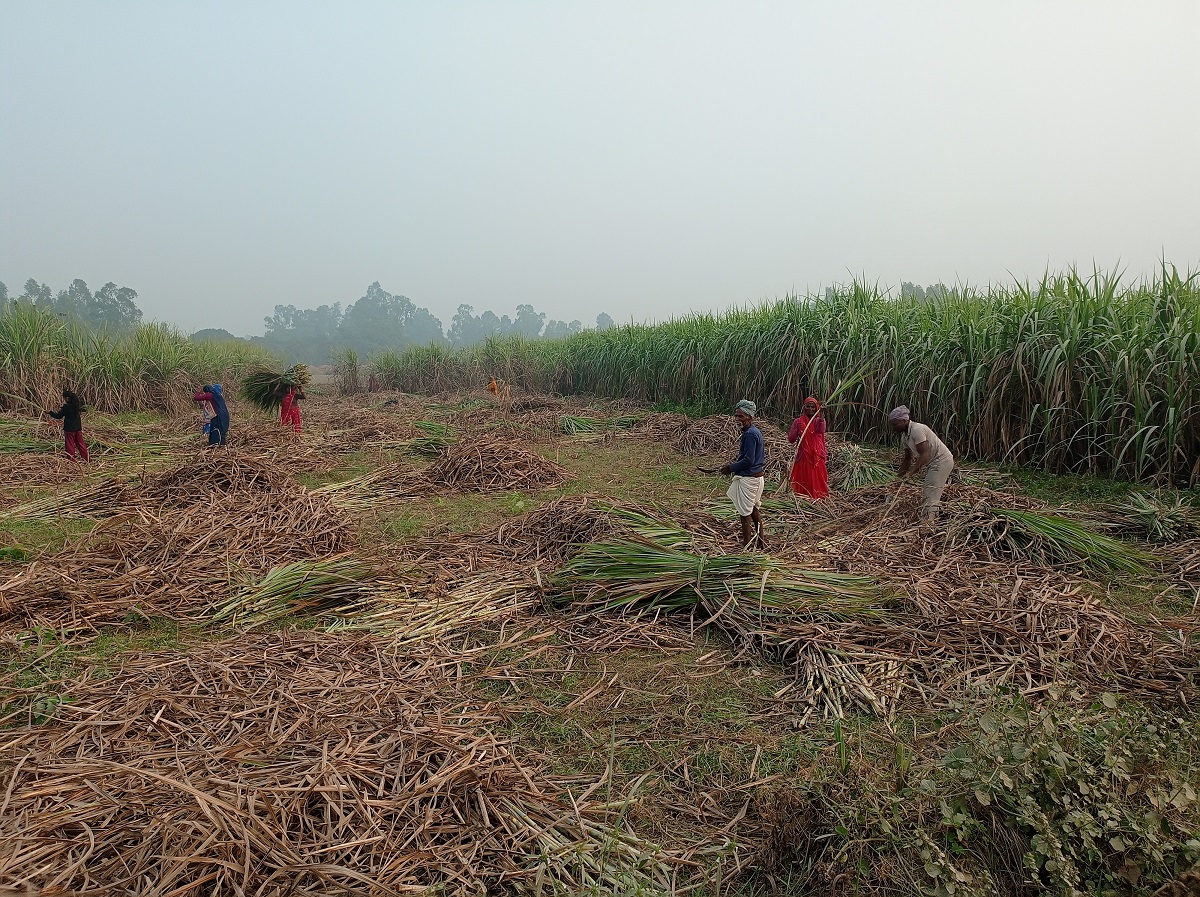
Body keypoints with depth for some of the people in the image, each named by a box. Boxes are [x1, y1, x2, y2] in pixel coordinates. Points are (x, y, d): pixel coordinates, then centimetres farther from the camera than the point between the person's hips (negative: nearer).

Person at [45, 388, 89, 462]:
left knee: (70, 445, 3)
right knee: (80, 443, 13)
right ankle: (87, 458, 13)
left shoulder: (66, 407, -16)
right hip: (78, 428, 6)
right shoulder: (78, 405, 1)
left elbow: (58, 416, -10)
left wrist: (50, 412, 3)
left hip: (69, 429, -6)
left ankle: (71, 460, 6)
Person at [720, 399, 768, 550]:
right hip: (757, 475, 10)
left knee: (745, 512, -1)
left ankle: (746, 546, 6)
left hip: (748, 479, -10)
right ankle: (761, 541, 33)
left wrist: (731, 467, -11)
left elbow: (748, 460, -24)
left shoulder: (749, 434, -21)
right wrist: (734, 465, 14)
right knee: (755, 509, 21)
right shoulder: (756, 432, 11)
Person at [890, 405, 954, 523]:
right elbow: (908, 458, 13)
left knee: (930, 495, -12)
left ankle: (926, 524, -11)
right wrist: (900, 476, 11)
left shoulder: (917, 430, -24)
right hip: (934, 463, 11)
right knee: (927, 493, 16)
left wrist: (914, 469, -35)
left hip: (941, 461, -10)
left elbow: (925, 454, -29)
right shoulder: (904, 436, 6)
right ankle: (932, 521, 26)